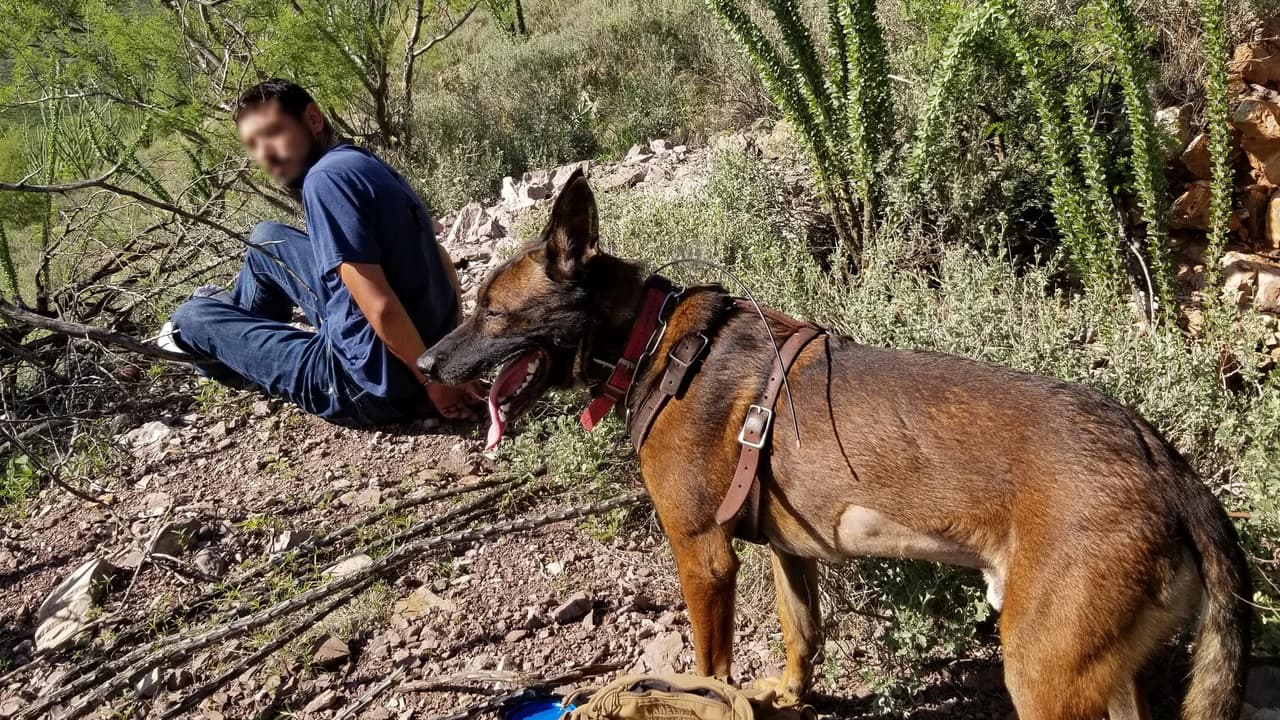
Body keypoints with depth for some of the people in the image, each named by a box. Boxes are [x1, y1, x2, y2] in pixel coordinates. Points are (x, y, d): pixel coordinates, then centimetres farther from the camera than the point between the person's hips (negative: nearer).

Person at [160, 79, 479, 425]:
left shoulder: (327, 178, -21)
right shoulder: (367, 165, 8)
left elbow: (381, 307, -26)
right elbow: (440, 260, 14)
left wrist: (434, 382, -16)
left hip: (372, 384, -8)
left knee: (192, 315, 12)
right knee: (265, 239, 22)